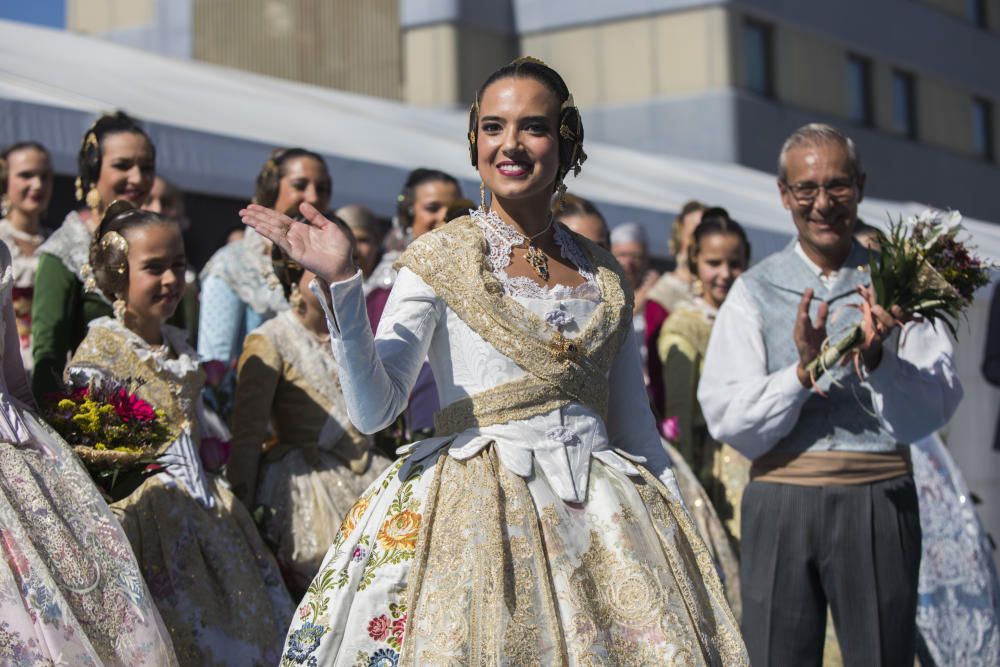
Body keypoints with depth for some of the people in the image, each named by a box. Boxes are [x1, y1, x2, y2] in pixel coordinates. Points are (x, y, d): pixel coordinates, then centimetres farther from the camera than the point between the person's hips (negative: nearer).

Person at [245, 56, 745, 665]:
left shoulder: (604, 275, 11)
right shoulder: (439, 261, 0)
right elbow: (374, 409, -11)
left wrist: (682, 534, 12)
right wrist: (341, 284, -20)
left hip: (603, 511, 4)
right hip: (478, 509, -4)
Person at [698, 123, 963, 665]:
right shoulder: (754, 291, 5)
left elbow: (937, 407, 1)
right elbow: (727, 422, -2)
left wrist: (879, 361, -16)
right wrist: (803, 372, -16)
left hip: (880, 500, 1)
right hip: (782, 499, 0)